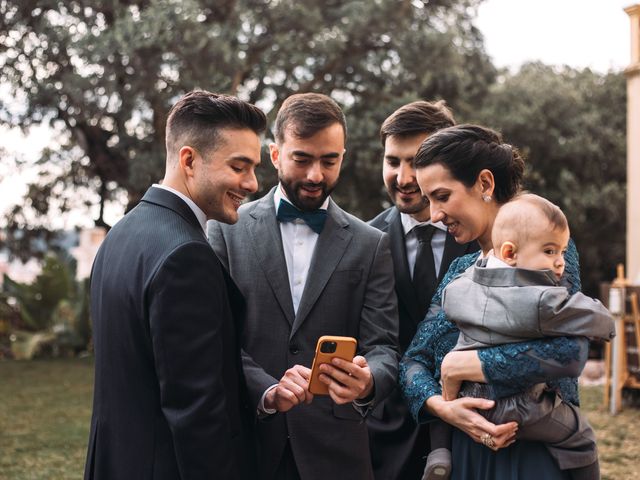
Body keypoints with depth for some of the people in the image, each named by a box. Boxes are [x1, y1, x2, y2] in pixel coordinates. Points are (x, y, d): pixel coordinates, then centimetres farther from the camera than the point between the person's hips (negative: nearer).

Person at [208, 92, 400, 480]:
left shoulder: (371, 245, 4)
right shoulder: (228, 230, 1)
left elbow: (383, 347, -2)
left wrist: (367, 382, -24)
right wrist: (266, 390, -21)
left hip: (334, 448, 1)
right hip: (244, 442, -1)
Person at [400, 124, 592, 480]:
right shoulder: (460, 270, 10)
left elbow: (570, 350, -25)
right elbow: (414, 359, 5)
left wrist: (459, 364, -16)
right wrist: (442, 406, -17)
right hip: (462, 451, 6)